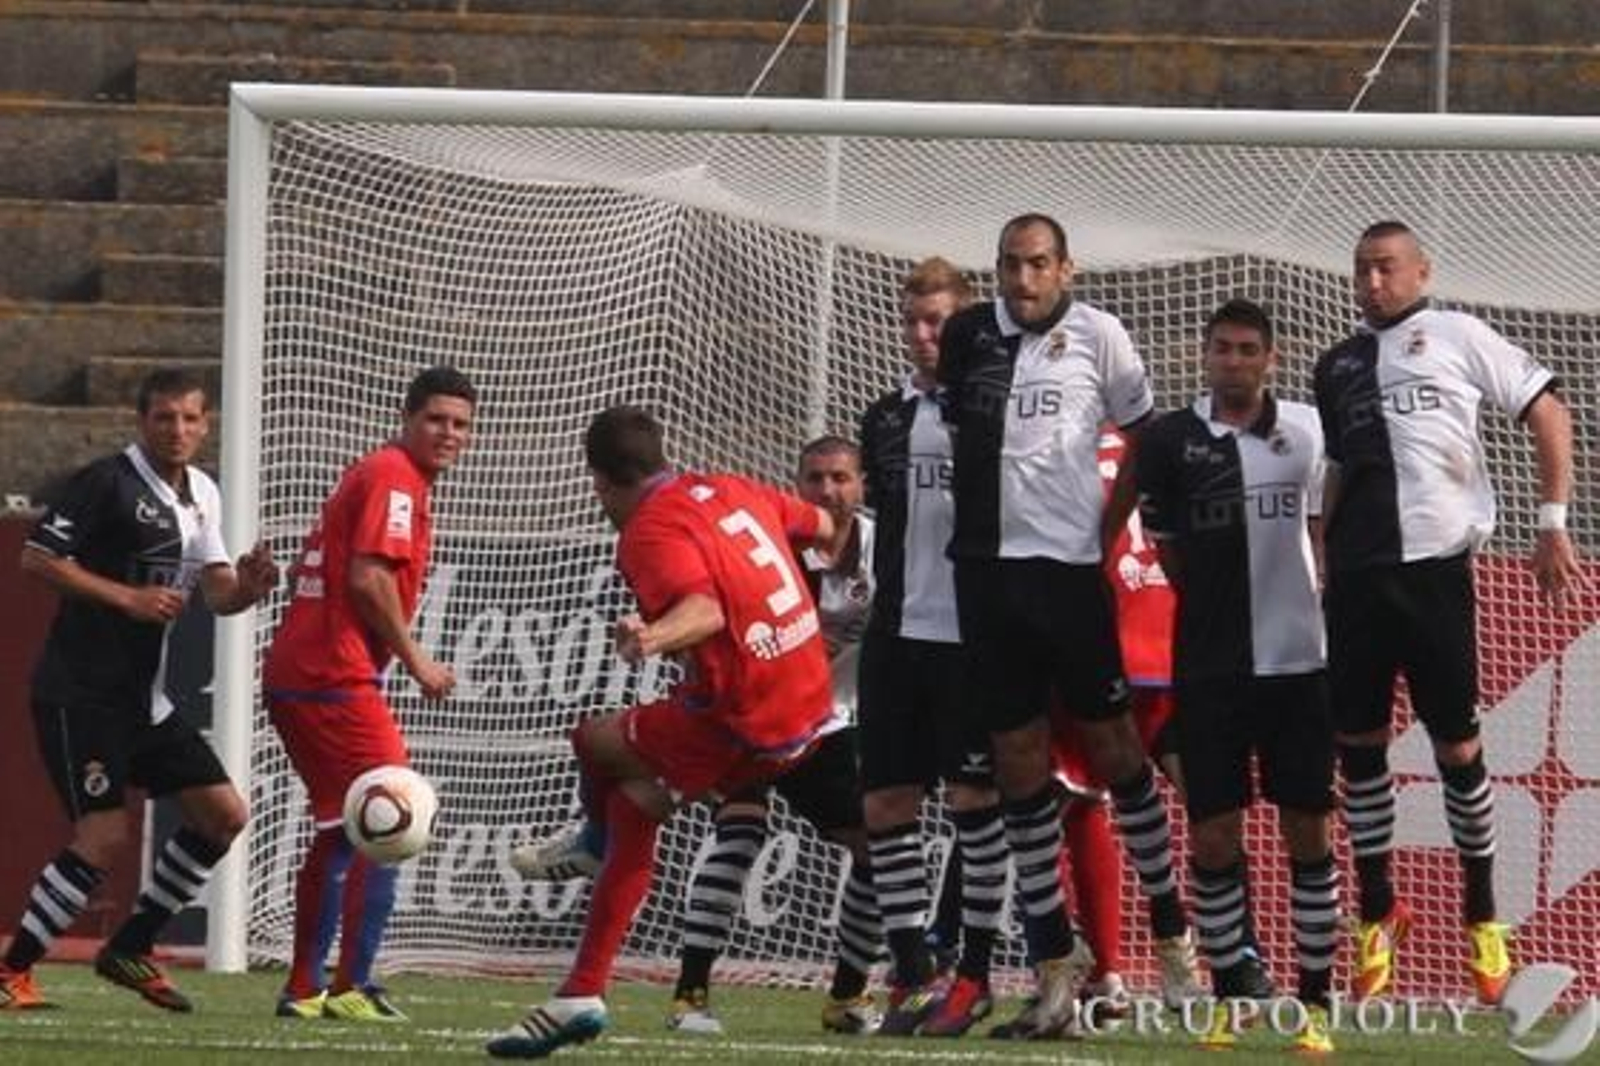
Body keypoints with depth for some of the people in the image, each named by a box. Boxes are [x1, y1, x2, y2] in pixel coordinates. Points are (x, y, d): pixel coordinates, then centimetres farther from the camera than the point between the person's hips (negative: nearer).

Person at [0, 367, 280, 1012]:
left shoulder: (202, 496, 12)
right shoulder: (107, 482, -12)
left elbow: (217, 595, 11)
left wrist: (247, 587, -13)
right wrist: (127, 598, -20)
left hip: (145, 699, 9)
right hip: (81, 692, -9)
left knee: (223, 814, 7)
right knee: (106, 836, -17)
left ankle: (131, 948, 18)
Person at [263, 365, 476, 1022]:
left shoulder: (368, 475, 22)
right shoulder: (394, 477, -8)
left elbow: (305, 571, 24)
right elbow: (368, 578, -19)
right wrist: (415, 660, -11)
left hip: (290, 672, 10)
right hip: (335, 676, -10)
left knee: (340, 831, 15)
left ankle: (303, 989, 17)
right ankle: (351, 988, -13)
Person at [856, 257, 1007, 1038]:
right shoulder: (887, 418, 12)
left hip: (974, 635, -6)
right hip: (898, 634, 6)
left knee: (973, 799, -2)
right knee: (885, 802, 3)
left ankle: (974, 974, 6)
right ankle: (913, 975, 10)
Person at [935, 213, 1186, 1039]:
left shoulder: (1095, 335, -3)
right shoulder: (968, 336, 5)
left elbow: (1145, 436, 5)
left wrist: (1110, 524, 1)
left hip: (1070, 565, -3)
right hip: (988, 567, 3)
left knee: (1111, 743, 0)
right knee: (1018, 763, 4)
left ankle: (1170, 923, 14)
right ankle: (1054, 961, 8)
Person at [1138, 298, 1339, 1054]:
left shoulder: (1307, 430, 2)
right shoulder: (1171, 440, -2)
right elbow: (1165, 545, 7)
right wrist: (1219, 605, 6)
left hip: (1299, 658, 1)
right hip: (1210, 669, -1)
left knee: (1309, 830, 1)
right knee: (1213, 836, -1)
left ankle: (1316, 1003, 8)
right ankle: (1229, 997, 11)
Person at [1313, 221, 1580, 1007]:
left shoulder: (1456, 338, 3)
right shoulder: (1337, 366, 16)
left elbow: (1546, 411, 2)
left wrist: (1553, 523, -5)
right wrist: (1317, 570, 17)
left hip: (1434, 567, -4)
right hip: (1355, 579, 4)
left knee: (1456, 744, 0)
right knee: (1358, 744, 5)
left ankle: (1482, 917, 14)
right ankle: (1376, 914, 17)